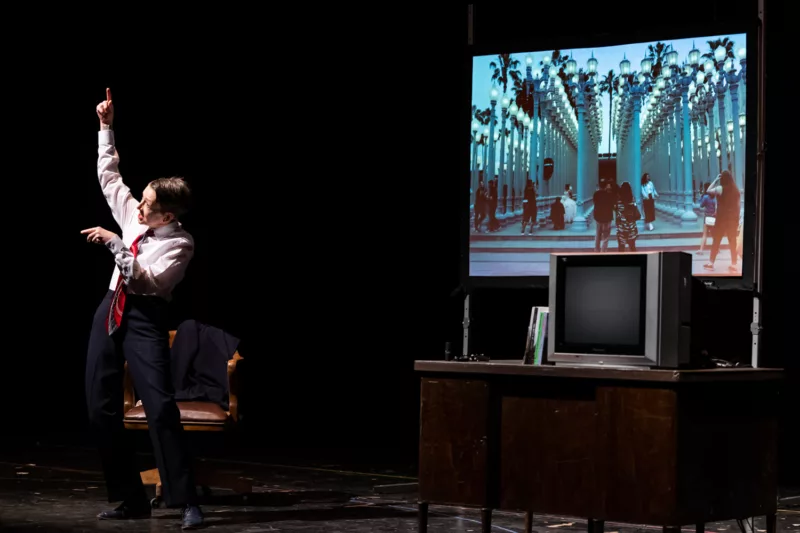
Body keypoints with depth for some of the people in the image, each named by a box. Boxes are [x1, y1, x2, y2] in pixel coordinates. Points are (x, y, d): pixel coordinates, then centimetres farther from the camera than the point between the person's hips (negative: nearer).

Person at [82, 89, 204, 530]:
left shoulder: (179, 243, -13)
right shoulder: (134, 216, 6)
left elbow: (149, 279, -26)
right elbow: (108, 175, 19)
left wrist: (114, 243, -23)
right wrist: (106, 128, 14)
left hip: (145, 318, -7)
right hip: (112, 310, 7)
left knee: (160, 407, -18)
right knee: (101, 409, 5)